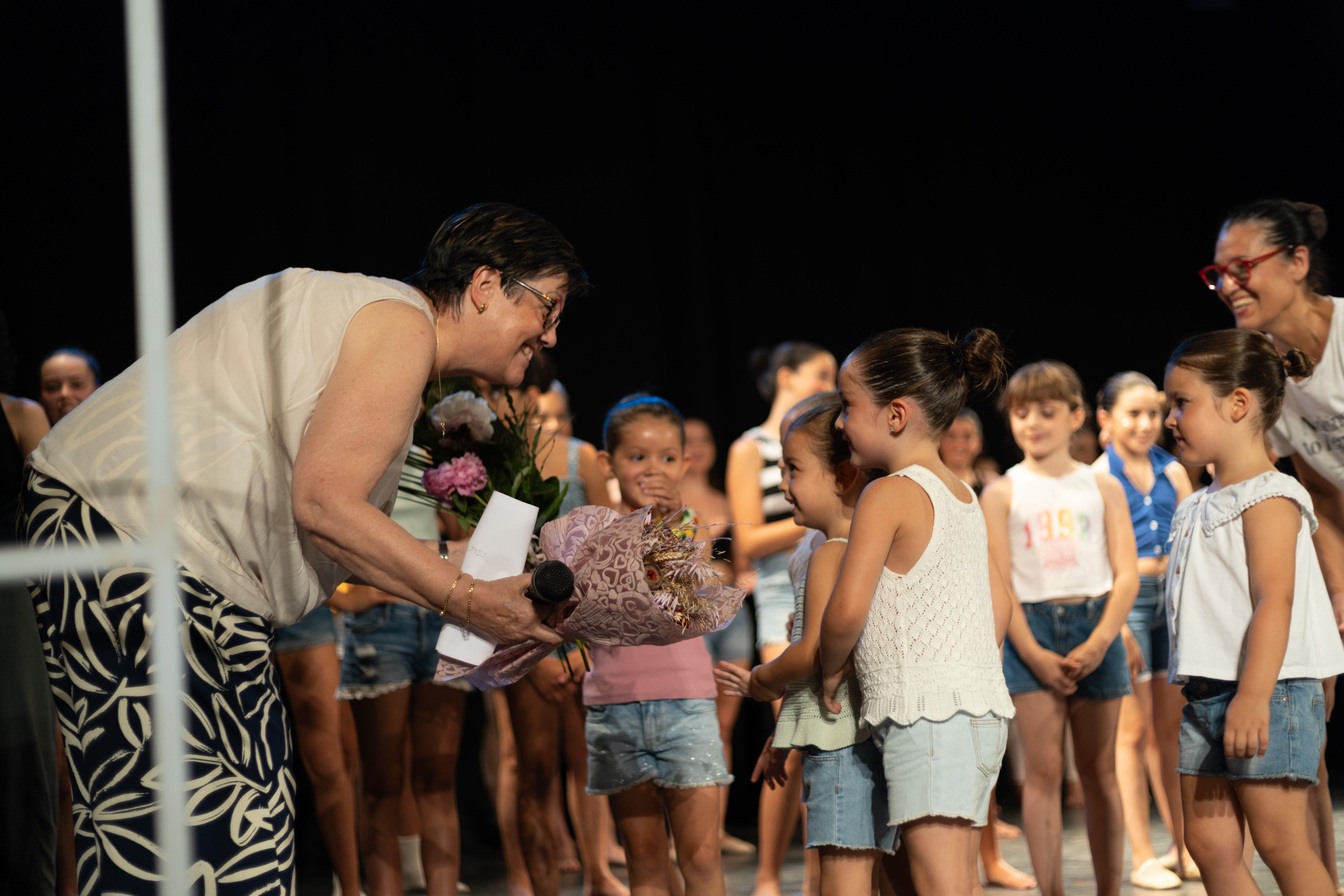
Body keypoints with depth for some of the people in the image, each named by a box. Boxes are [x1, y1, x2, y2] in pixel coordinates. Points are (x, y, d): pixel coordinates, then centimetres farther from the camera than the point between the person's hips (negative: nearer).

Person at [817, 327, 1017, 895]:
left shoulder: (889, 495, -9)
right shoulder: (963, 497, 16)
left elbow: (847, 609, -17)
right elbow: (1000, 605, 22)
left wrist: (831, 671, 0)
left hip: (927, 718, -9)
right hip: (983, 709, 9)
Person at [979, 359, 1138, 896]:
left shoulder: (1102, 487, 7)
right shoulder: (1002, 493, 4)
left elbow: (1127, 573, 2)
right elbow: (997, 581, -2)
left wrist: (1100, 640, -11)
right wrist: (1032, 651, -12)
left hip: (1095, 629, 1)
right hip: (1031, 629, -1)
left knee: (1098, 771, 6)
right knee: (1044, 770, -5)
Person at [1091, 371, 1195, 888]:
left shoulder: (1172, 472, 9)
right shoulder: (1099, 476, -5)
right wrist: (1117, 627, -16)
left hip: (1173, 595, 5)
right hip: (1125, 599, -5)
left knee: (1170, 728, 11)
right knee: (1135, 729, -1)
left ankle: (1184, 849, 18)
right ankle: (1143, 859, 3)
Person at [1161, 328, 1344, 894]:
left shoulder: (1268, 498, -10)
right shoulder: (1199, 505, 18)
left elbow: (1275, 601, -20)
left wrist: (1252, 696, -28)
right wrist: (1197, 690, 18)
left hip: (1266, 694, -9)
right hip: (1207, 696, 9)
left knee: (1280, 843, -7)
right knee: (1209, 845, 6)